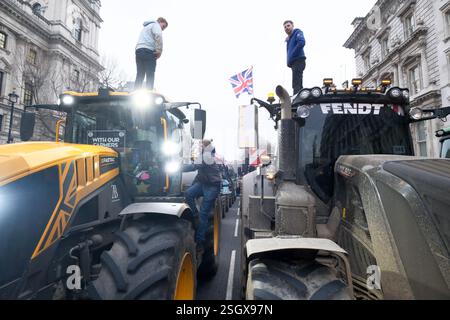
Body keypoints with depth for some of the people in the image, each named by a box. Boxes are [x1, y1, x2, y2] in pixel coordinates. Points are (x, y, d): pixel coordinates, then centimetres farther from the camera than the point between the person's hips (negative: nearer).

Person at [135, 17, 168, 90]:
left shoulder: (146, 27, 36)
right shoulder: (155, 25, 8)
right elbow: (158, 36, -13)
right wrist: (159, 50, -12)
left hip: (138, 51, 8)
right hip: (148, 51, -8)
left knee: (140, 76, 2)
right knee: (150, 76, -13)